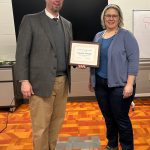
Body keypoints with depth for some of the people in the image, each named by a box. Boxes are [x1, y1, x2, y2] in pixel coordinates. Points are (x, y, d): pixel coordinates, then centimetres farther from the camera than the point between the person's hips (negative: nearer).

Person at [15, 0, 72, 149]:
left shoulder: (67, 24, 14)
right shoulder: (30, 20, -3)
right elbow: (22, 53, -6)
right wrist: (24, 80, -13)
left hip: (63, 82, 6)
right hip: (41, 82, -5)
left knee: (57, 121, 14)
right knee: (40, 126, 3)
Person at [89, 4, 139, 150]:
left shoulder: (126, 35, -5)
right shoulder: (98, 36, 12)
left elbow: (133, 60, -11)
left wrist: (129, 84, -18)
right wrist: (91, 79, 12)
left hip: (119, 85, -5)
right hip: (100, 84, 5)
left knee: (121, 119, 3)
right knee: (108, 118, 15)